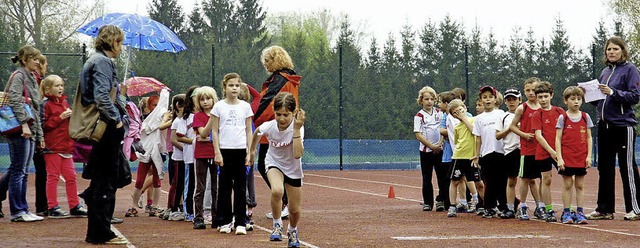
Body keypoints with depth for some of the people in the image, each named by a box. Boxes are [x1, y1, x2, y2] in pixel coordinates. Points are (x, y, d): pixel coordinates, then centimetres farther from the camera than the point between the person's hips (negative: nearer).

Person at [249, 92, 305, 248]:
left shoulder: (297, 128, -28)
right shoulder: (269, 127, -23)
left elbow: (297, 154, -41)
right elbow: (257, 133, 3)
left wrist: (296, 129, -43)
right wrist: (252, 150, 17)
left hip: (293, 168, 0)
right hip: (274, 163, 0)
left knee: (295, 210, 7)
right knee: (277, 191, -33)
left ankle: (292, 231, 41)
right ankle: (277, 225, -11)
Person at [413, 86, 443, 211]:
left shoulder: (439, 113, 6)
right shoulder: (419, 116, -4)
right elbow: (418, 135, -8)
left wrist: (440, 143, -8)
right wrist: (432, 146, -12)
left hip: (439, 149, 2)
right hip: (426, 150, -2)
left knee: (442, 175, 1)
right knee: (427, 178, 3)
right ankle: (427, 203, 10)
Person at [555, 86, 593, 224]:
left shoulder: (585, 117, 7)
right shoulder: (563, 118, 0)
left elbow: (589, 138, 9)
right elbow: (558, 139, -2)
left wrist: (589, 156, 0)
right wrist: (559, 158, -9)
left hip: (582, 158, 2)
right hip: (567, 158, -2)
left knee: (580, 185, 5)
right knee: (567, 185, 2)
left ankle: (580, 213, 8)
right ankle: (566, 213, 6)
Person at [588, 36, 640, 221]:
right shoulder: (605, 72, 16)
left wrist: (613, 92, -22)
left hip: (624, 125, -7)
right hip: (604, 125, 7)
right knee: (604, 168, 9)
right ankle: (605, 209, 15)